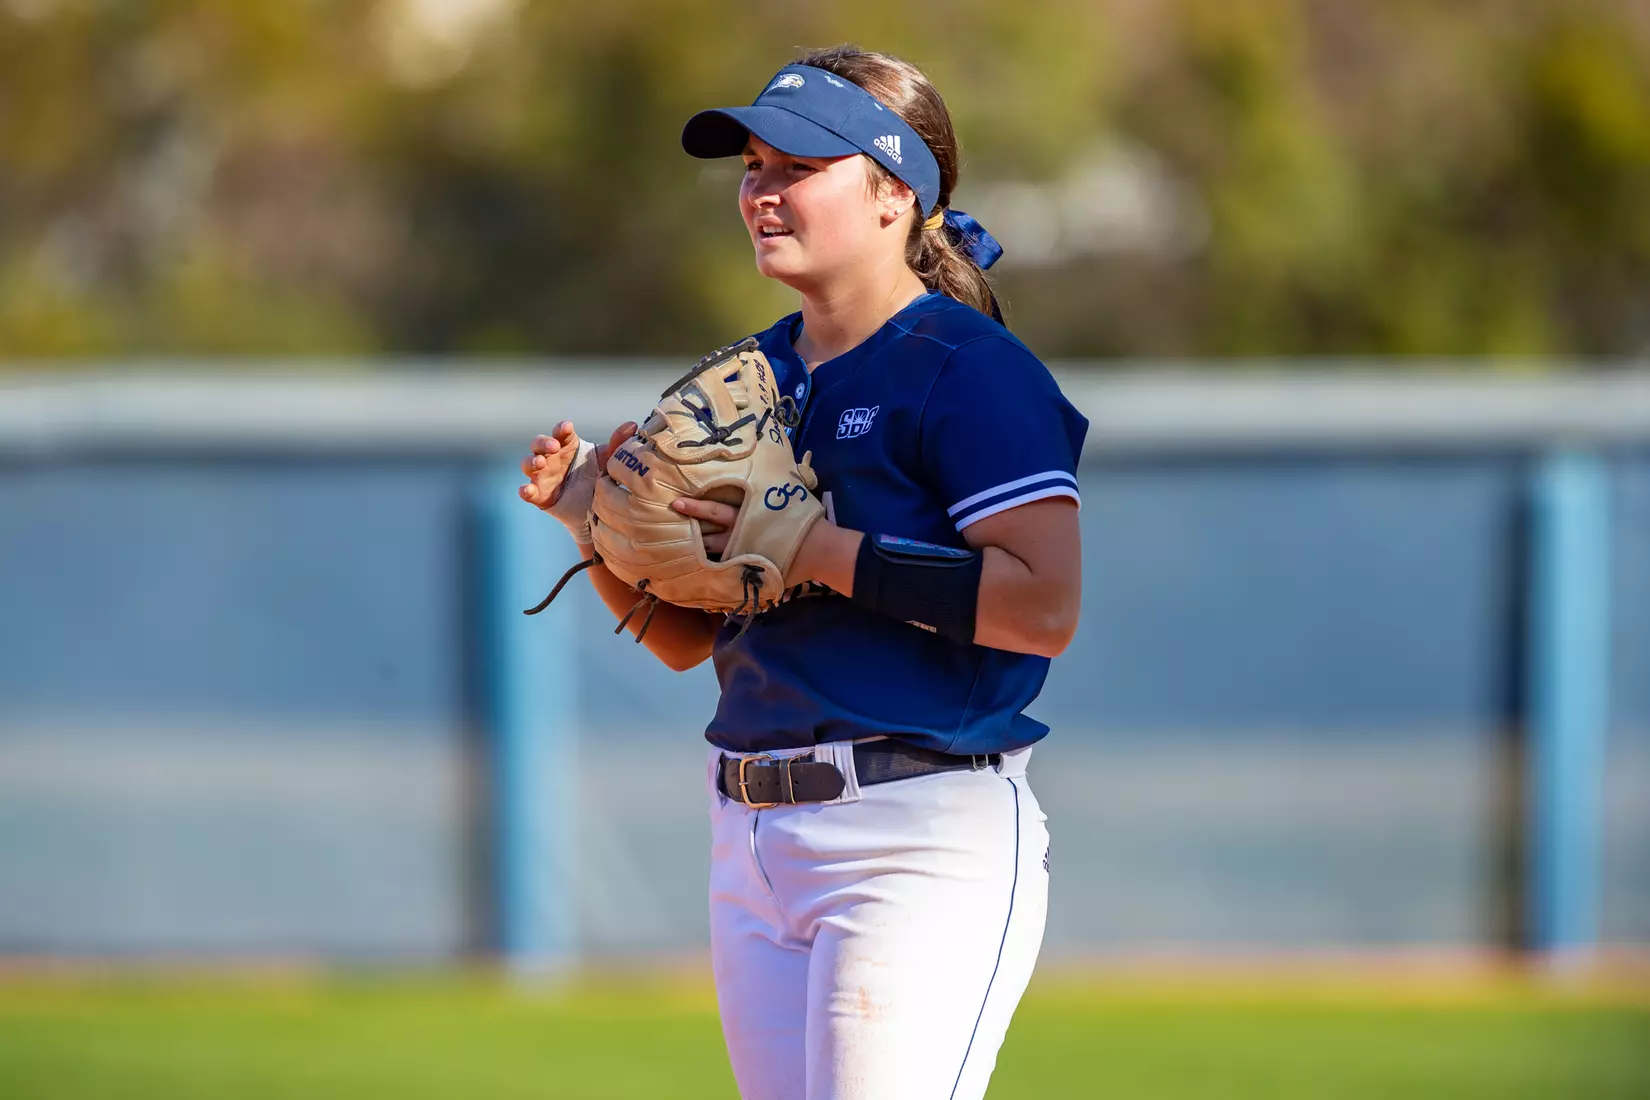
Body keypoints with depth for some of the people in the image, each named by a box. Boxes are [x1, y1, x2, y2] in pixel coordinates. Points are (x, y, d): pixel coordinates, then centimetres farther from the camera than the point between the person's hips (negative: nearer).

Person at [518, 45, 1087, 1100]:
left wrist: (818, 550, -17)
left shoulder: (971, 370, -8)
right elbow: (686, 637, 20)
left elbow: (1045, 605, -19)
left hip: (926, 838, -8)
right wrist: (593, 516, 2)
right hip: (753, 841, 8)